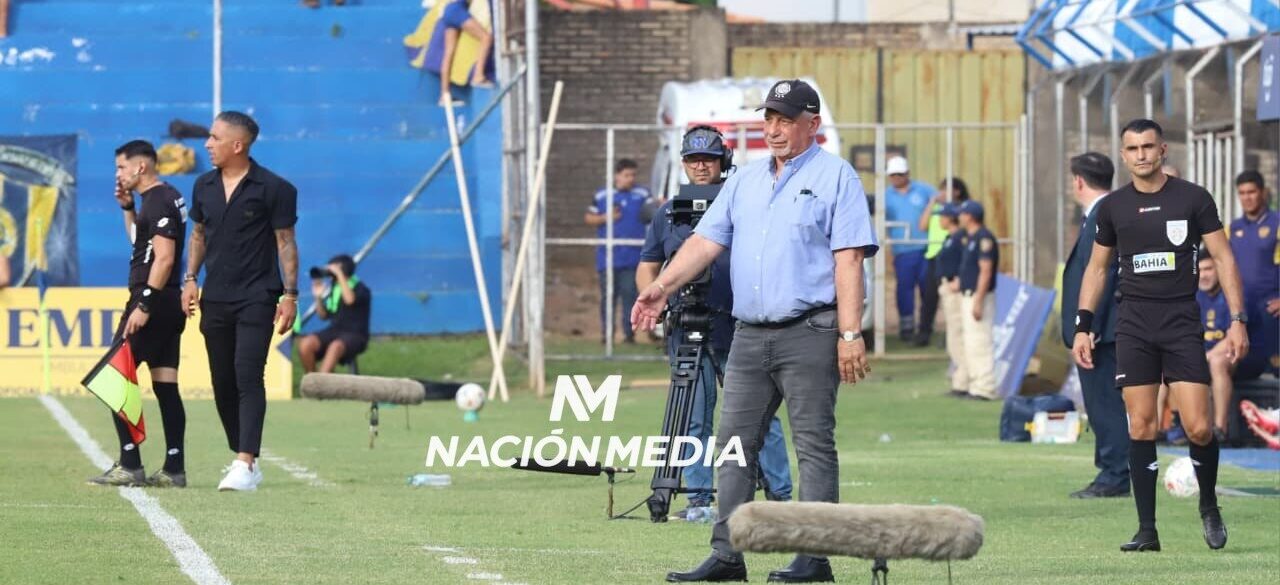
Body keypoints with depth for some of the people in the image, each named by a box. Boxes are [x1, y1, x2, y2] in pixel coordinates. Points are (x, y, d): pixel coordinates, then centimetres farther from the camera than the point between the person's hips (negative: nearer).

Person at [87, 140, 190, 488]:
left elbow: (164, 257, -21)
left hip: (153, 301, -10)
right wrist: (128, 209, 18)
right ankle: (174, 469, 6)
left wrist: (143, 305, -24)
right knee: (165, 386, 8)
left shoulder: (159, 202, -14)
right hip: (169, 304, 10)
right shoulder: (168, 198, 17)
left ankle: (130, 466, -11)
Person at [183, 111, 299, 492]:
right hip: (215, 299, 6)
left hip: (256, 299, -6)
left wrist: (290, 295, -8)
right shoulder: (205, 187, 10)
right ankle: (245, 464, 16)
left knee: (248, 377, -15)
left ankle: (245, 464, -20)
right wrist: (190, 279, 8)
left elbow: (285, 243, -5)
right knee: (223, 384, 7)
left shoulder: (272, 189, -7)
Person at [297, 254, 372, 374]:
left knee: (335, 346, -39)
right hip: (334, 330, 6)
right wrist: (318, 297, 0)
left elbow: (350, 300, -29)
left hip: (355, 334, -6)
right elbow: (323, 315, 18)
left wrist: (340, 275, -22)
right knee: (305, 344, -22)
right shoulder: (332, 288, 11)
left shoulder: (360, 289, -5)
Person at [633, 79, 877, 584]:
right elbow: (706, 241, 11)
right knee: (734, 444, 5)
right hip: (749, 334, 7)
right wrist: (663, 286, -5)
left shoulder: (835, 177, -1)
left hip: (809, 333, -7)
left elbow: (848, 259, -8)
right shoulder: (745, 180, 17)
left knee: (814, 444, -6)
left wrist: (850, 334, -16)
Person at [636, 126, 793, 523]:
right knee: (693, 417, 2)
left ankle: (780, 496, 0)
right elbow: (648, 267, 20)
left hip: (740, 329, -3)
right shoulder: (668, 212, 15)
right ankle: (699, 500, 6)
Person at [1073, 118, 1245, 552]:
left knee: (1198, 427, -9)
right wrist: (1083, 326, 9)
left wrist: (1238, 320, -5)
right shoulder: (1112, 207, 8)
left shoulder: (1193, 199, 0)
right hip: (1133, 323, 2)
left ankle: (1209, 507, 17)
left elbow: (1223, 258, 2)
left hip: (1182, 321, -2)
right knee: (1141, 427, -3)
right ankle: (1147, 529, 2)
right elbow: (1097, 267, 17)